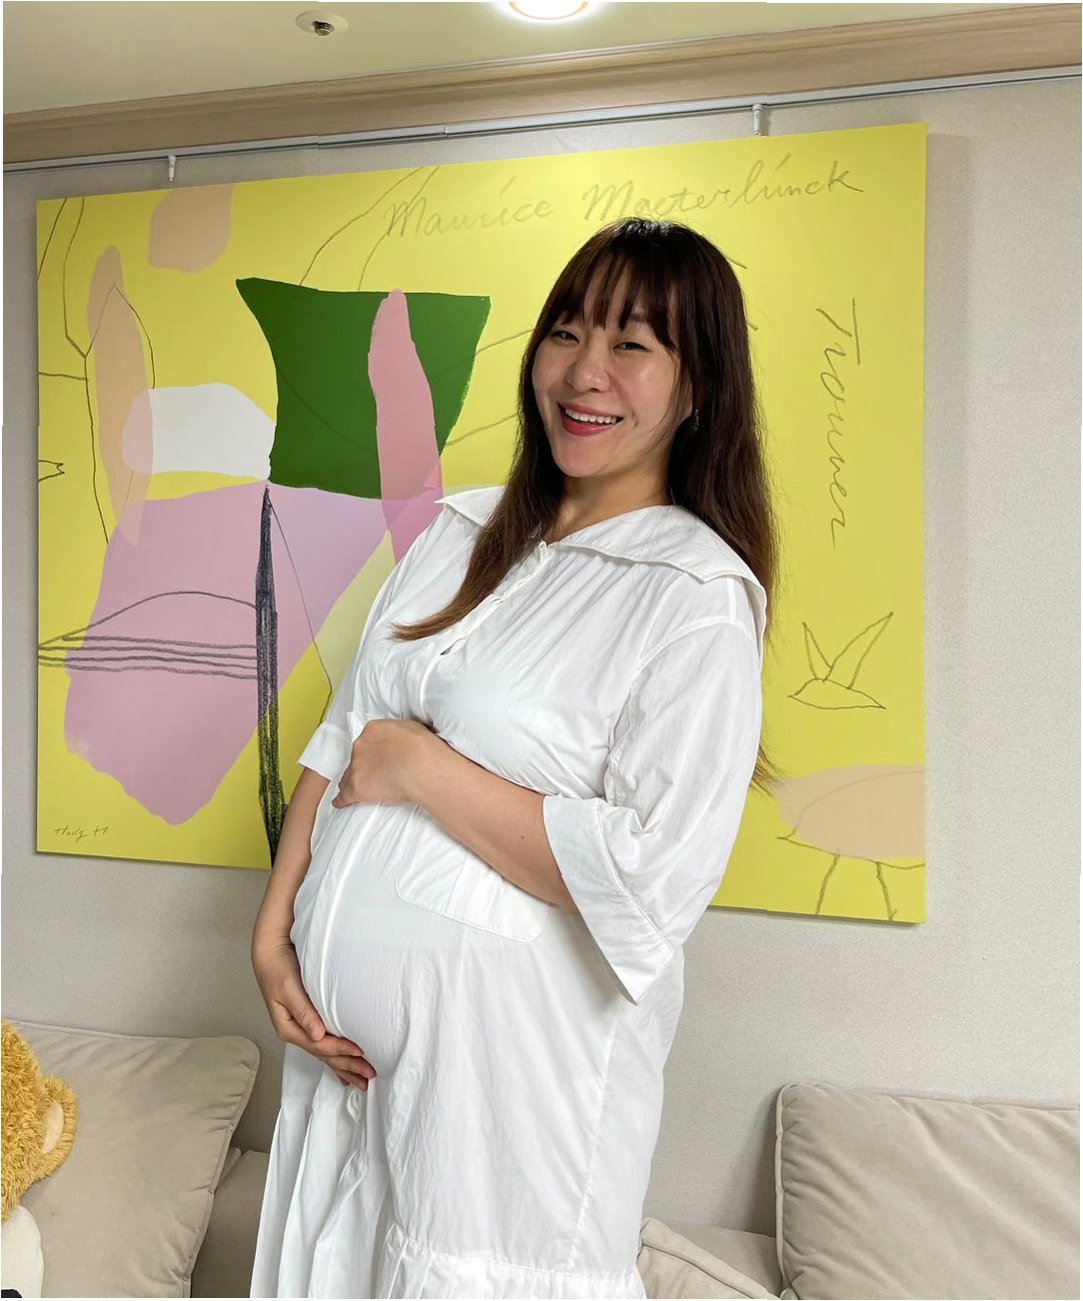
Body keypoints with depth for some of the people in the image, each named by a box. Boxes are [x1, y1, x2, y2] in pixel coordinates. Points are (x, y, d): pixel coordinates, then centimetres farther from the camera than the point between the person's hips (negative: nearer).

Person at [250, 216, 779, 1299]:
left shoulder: (700, 596, -14)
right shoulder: (460, 530, 6)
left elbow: (652, 881, -20)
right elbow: (342, 738, 6)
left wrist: (424, 769, -17)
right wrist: (274, 934, -2)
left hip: (508, 1049, -6)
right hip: (342, 1025, 6)